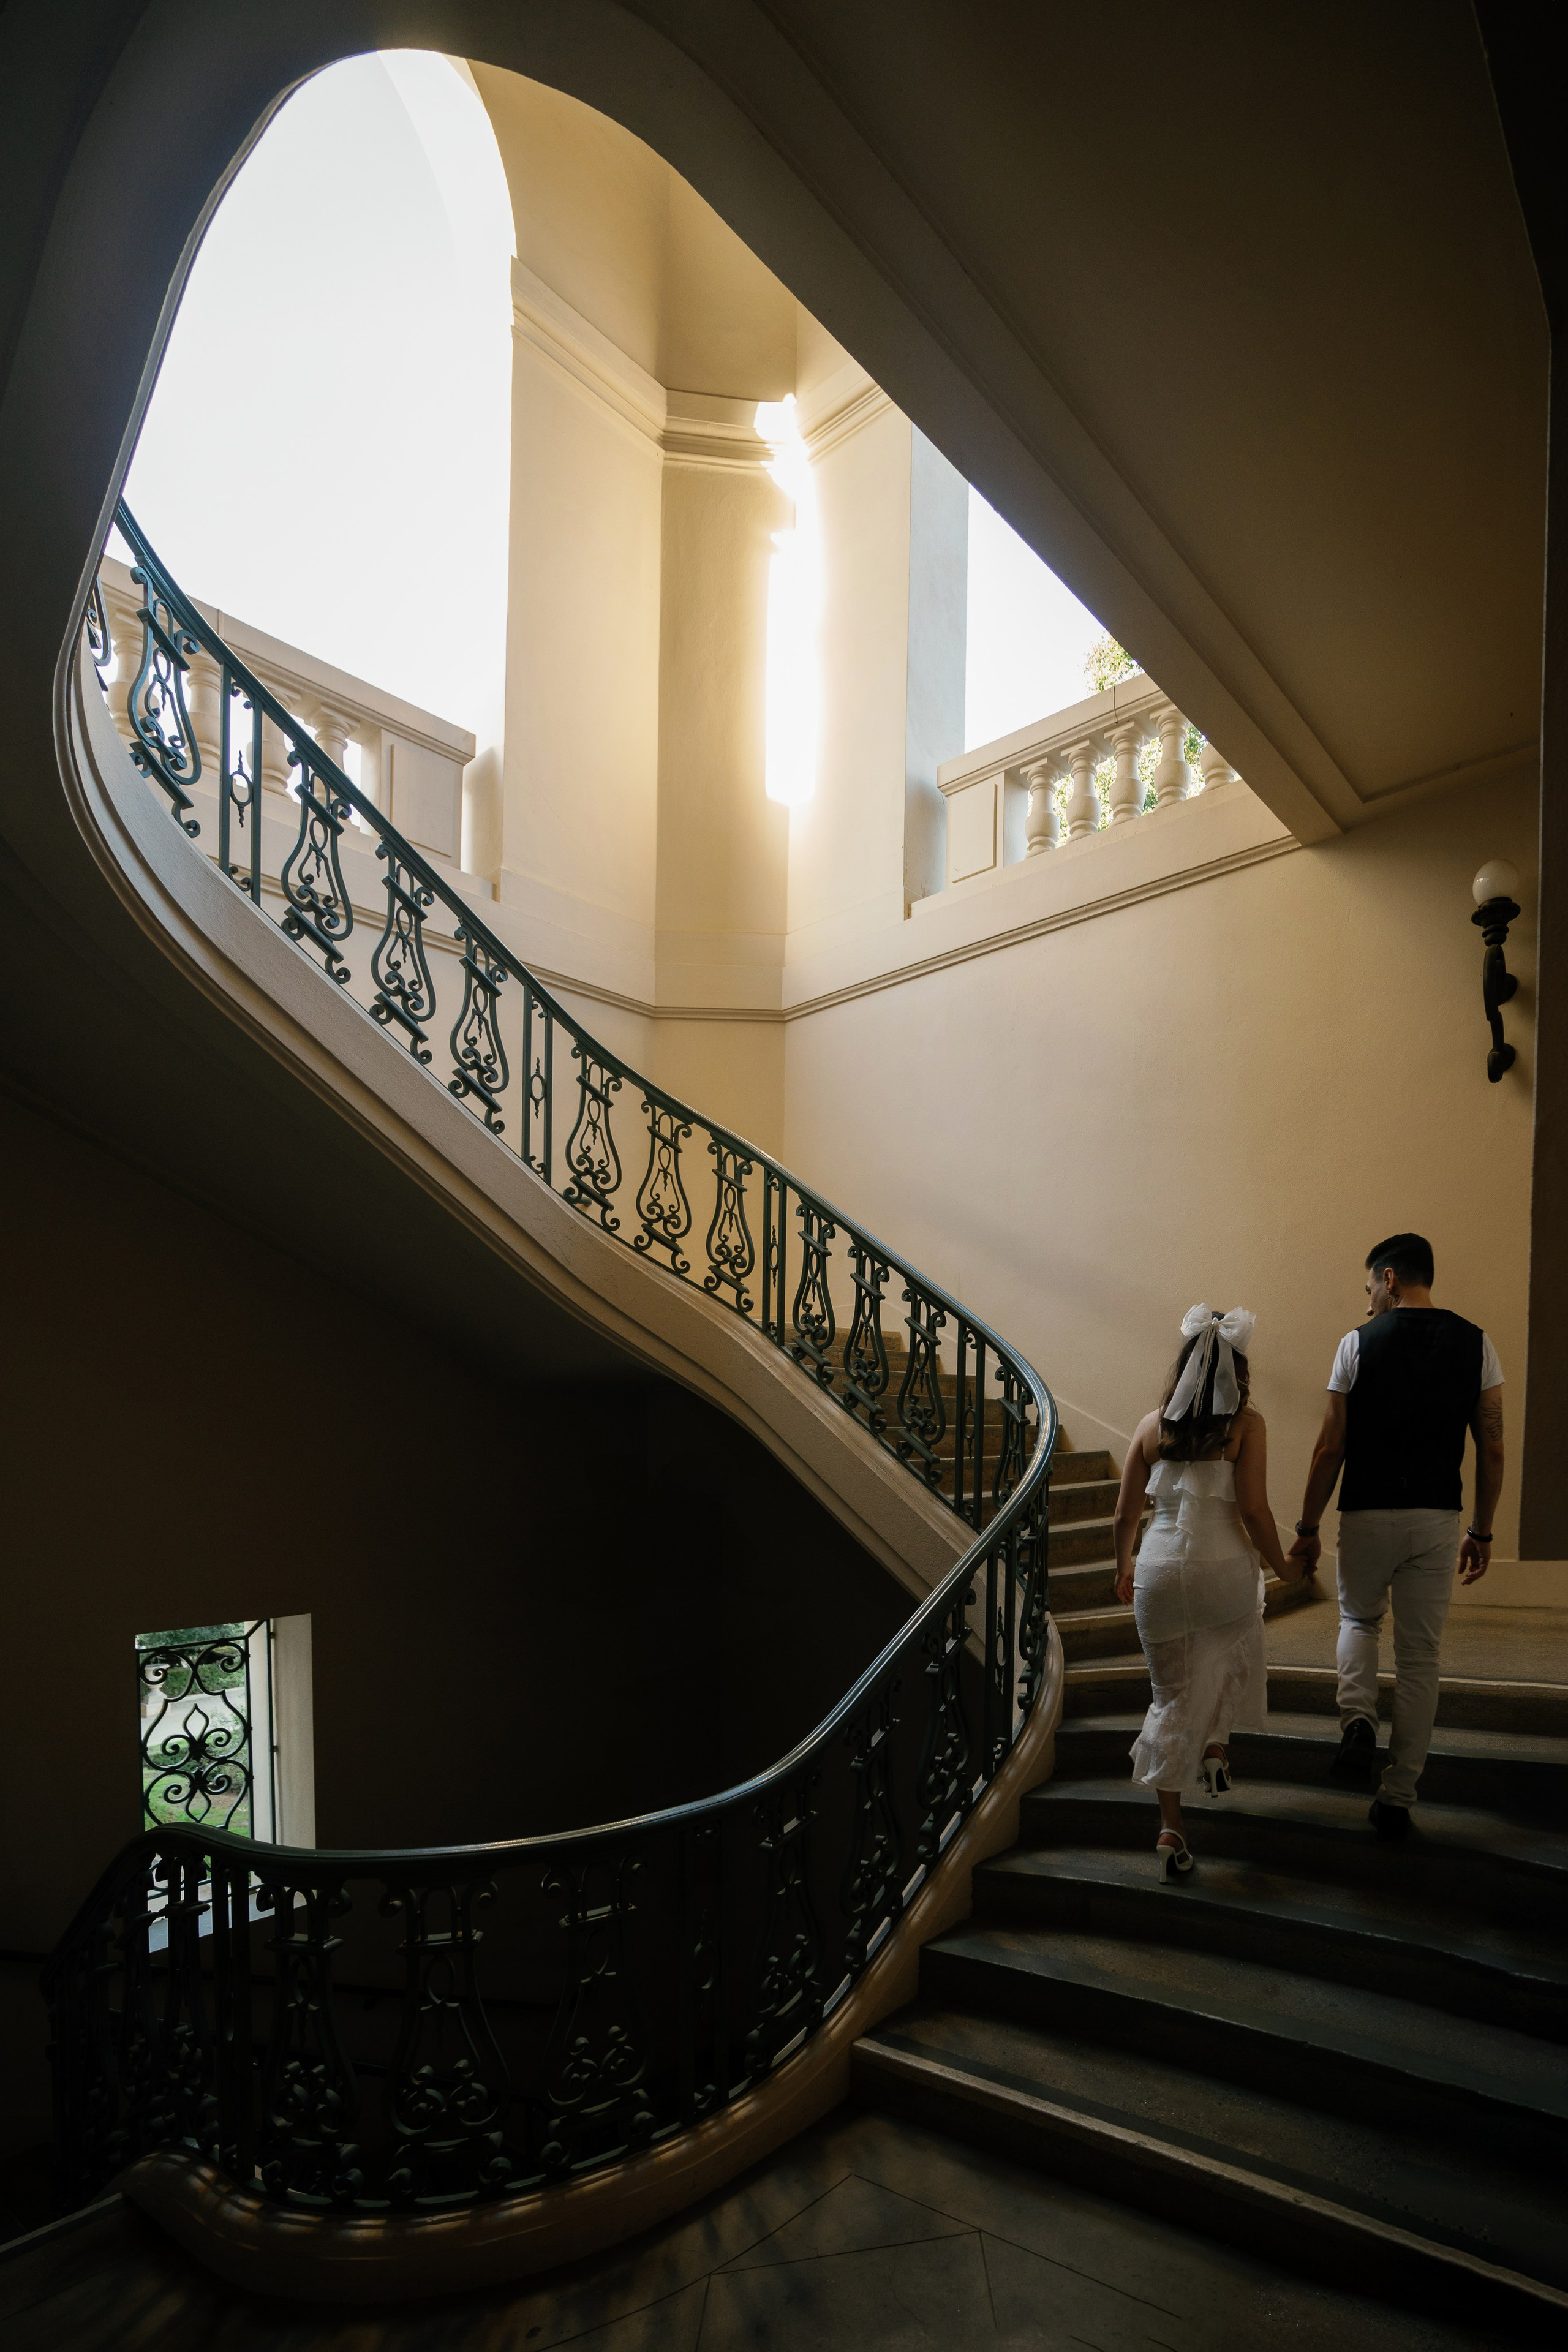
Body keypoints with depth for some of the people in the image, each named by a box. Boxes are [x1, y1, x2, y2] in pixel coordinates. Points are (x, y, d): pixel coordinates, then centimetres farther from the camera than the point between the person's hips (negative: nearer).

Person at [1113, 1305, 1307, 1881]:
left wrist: (1123, 1567, 23)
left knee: (1171, 1696, 13)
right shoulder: (1246, 1424, -5)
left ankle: (1170, 1830, 11)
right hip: (1224, 1567, -2)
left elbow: (1125, 1515, 6)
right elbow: (1253, 1511, -10)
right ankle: (1216, 1747, 28)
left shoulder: (1152, 1424, 4)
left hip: (1158, 1569, 2)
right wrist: (1282, 1566, 8)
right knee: (1235, 1652, 33)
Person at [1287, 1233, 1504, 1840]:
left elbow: (1329, 1449, -6)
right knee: (1420, 1656, 12)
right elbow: (1492, 1451, 3)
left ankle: (1358, 1719, 0)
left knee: (1358, 1618, 24)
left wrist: (1307, 1527, 3)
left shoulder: (1359, 1342, -7)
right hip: (1437, 1518, 2)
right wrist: (1482, 1532, 14)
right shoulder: (1476, 1344, 1)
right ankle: (1397, 1798, 17)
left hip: (1368, 1516, -2)